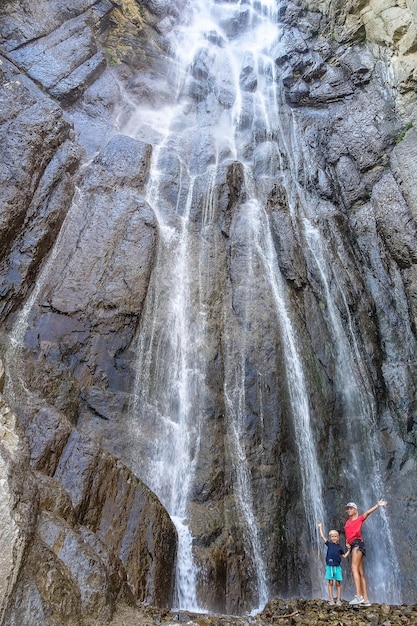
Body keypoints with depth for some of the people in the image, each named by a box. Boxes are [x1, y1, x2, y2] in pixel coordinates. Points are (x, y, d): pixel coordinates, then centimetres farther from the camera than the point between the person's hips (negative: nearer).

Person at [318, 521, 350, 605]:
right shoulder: (329, 544, 4)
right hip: (329, 566, -1)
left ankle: (338, 599, 11)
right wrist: (320, 527, 5)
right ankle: (331, 599, 6)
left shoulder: (339, 547, 8)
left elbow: (344, 556, 15)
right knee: (330, 583, 0)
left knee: (338, 583, 3)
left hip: (337, 567, 1)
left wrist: (348, 550, 8)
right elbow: (322, 536, 2)